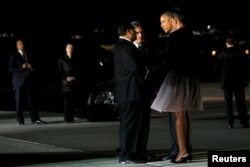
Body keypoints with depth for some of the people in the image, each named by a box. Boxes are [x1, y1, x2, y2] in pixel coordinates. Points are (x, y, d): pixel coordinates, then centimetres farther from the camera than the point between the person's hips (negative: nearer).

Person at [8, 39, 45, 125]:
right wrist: (21, 67, -17)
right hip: (19, 81, -4)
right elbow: (10, 69, -8)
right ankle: (20, 120, 4)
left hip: (28, 80, 4)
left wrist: (30, 67, 0)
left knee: (30, 100, 1)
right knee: (19, 101, -1)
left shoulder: (27, 55, 16)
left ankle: (35, 119, -1)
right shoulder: (14, 56, 0)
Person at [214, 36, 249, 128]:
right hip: (239, 82, 1)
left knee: (228, 103, 6)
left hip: (226, 82, -1)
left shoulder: (222, 54, -9)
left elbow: (217, 68, -6)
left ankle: (230, 123, 1)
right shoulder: (241, 53, -6)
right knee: (241, 103, 7)